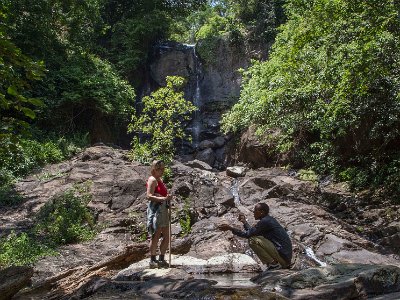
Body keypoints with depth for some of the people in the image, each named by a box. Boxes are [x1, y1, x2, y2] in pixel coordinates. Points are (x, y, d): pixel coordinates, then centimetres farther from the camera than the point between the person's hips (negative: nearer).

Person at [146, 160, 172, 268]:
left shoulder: (160, 180, 19)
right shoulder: (152, 180, -8)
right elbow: (149, 196, -17)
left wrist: (168, 198, 6)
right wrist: (164, 198, -25)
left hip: (163, 209, 9)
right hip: (155, 209, -9)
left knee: (166, 236, 11)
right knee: (156, 236, -4)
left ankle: (161, 259, 21)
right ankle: (153, 260, 6)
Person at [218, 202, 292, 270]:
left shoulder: (265, 221, -15)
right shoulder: (269, 219, 13)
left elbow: (248, 234, -14)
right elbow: (252, 232, 21)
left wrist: (230, 228, -9)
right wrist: (244, 222, 23)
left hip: (282, 255, -10)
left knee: (253, 240, -16)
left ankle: (273, 264, -8)